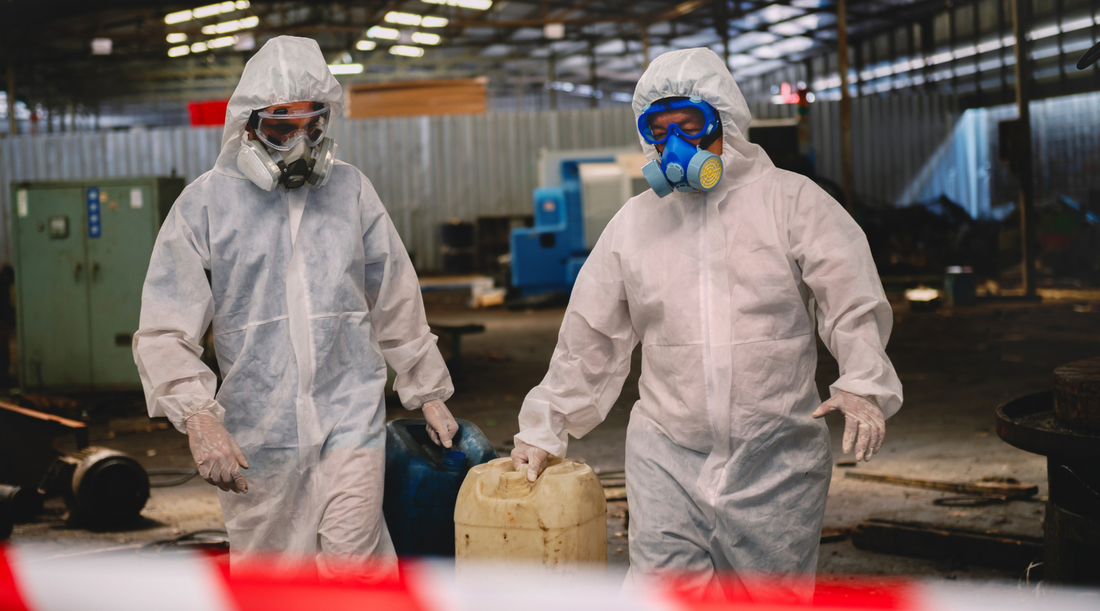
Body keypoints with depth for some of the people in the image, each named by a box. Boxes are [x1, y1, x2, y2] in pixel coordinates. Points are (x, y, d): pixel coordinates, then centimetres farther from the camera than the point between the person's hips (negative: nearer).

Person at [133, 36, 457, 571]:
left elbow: (396, 303, 16)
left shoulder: (351, 191, 7)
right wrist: (198, 417, -20)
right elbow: (166, 331, -6)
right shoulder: (206, 202, -1)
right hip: (254, 434, 0)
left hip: (349, 414, 0)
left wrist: (428, 392, 19)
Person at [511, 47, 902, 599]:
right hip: (666, 457, 2)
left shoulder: (791, 201, 1)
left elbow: (854, 302, -6)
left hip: (778, 459, -1)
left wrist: (864, 384, -23)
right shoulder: (634, 222, 10)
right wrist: (544, 427, 19)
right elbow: (589, 337, 18)